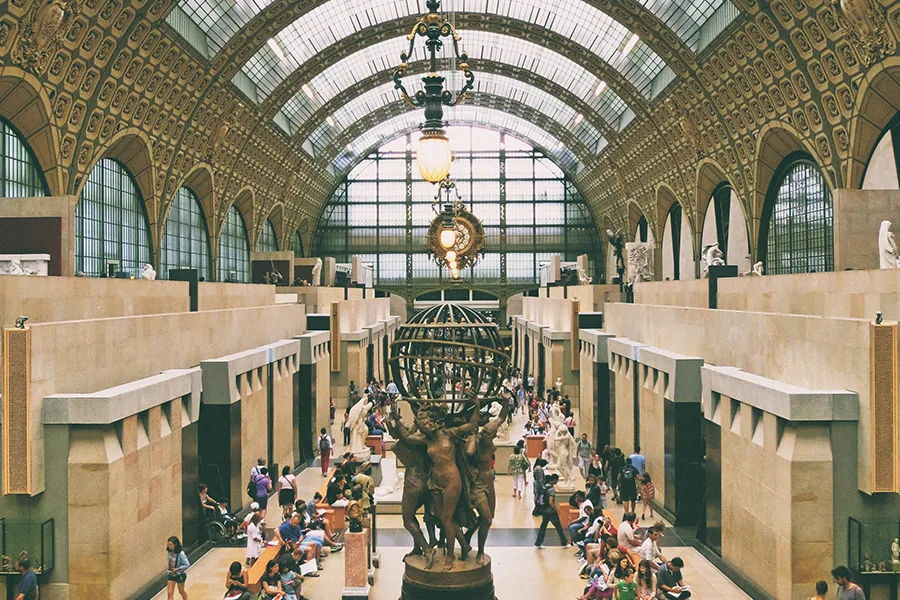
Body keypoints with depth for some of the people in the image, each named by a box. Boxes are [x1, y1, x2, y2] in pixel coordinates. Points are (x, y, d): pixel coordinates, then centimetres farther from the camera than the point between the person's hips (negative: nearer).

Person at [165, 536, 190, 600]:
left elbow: (187, 565, -20)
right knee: (170, 593, 0)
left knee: (181, 591, 17)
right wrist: (168, 571, 5)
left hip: (179, 575, -5)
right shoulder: (169, 552, -5)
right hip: (171, 574, 5)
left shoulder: (180, 554, -23)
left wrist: (178, 569, -26)